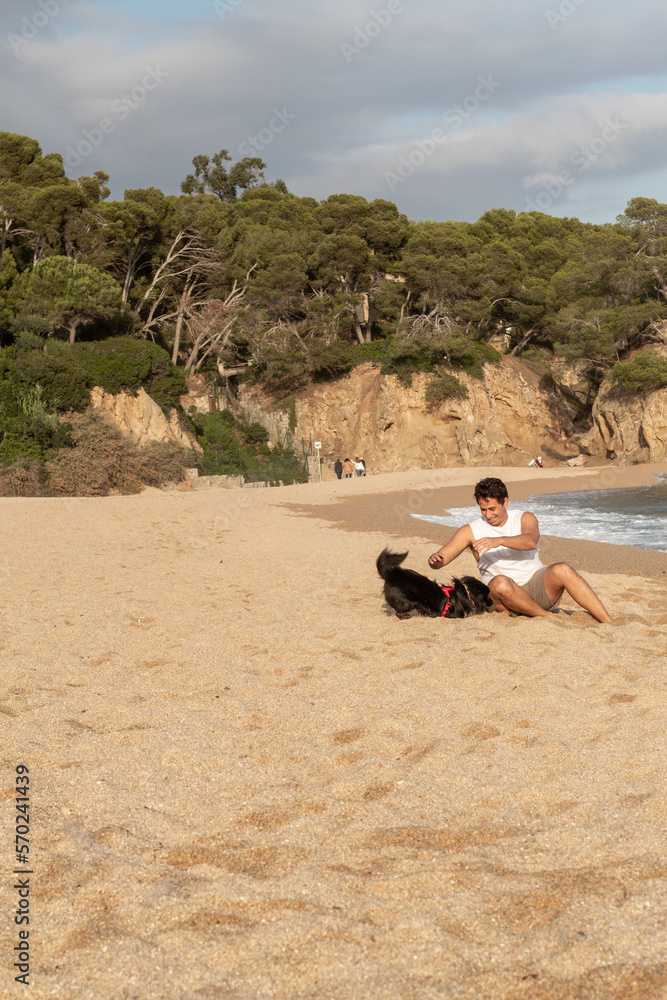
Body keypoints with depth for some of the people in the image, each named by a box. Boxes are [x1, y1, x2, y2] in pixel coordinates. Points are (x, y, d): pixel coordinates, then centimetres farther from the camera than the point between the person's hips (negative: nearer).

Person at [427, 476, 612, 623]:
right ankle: (548, 617, -24)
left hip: (537, 586, 1)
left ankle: (608, 623, -31)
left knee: (562, 570, -29)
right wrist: (435, 559, -25)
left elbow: (530, 541, -20)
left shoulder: (524, 518, 4)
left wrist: (500, 540, -36)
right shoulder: (471, 531, 4)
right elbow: (439, 560, 0)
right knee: (500, 582, -36)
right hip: (505, 595, -1)